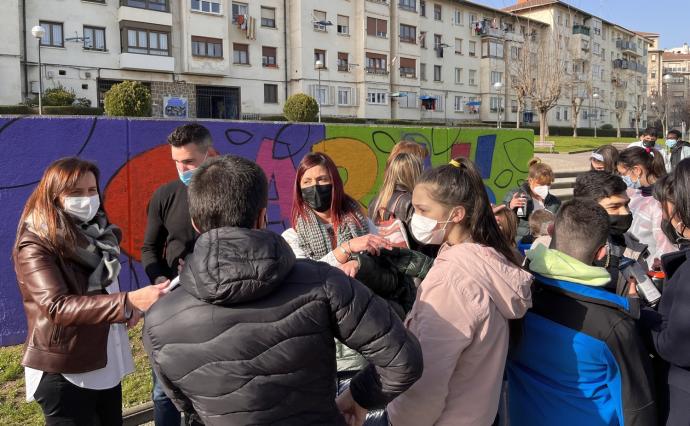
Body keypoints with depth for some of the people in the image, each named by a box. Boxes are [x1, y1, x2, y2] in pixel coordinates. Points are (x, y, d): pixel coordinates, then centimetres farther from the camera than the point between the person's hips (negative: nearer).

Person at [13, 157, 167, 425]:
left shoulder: (97, 234, 6)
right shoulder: (36, 247, -17)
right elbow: (57, 306, -31)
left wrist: (129, 308, 0)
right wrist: (128, 302, -41)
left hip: (107, 365, 7)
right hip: (64, 372, -7)